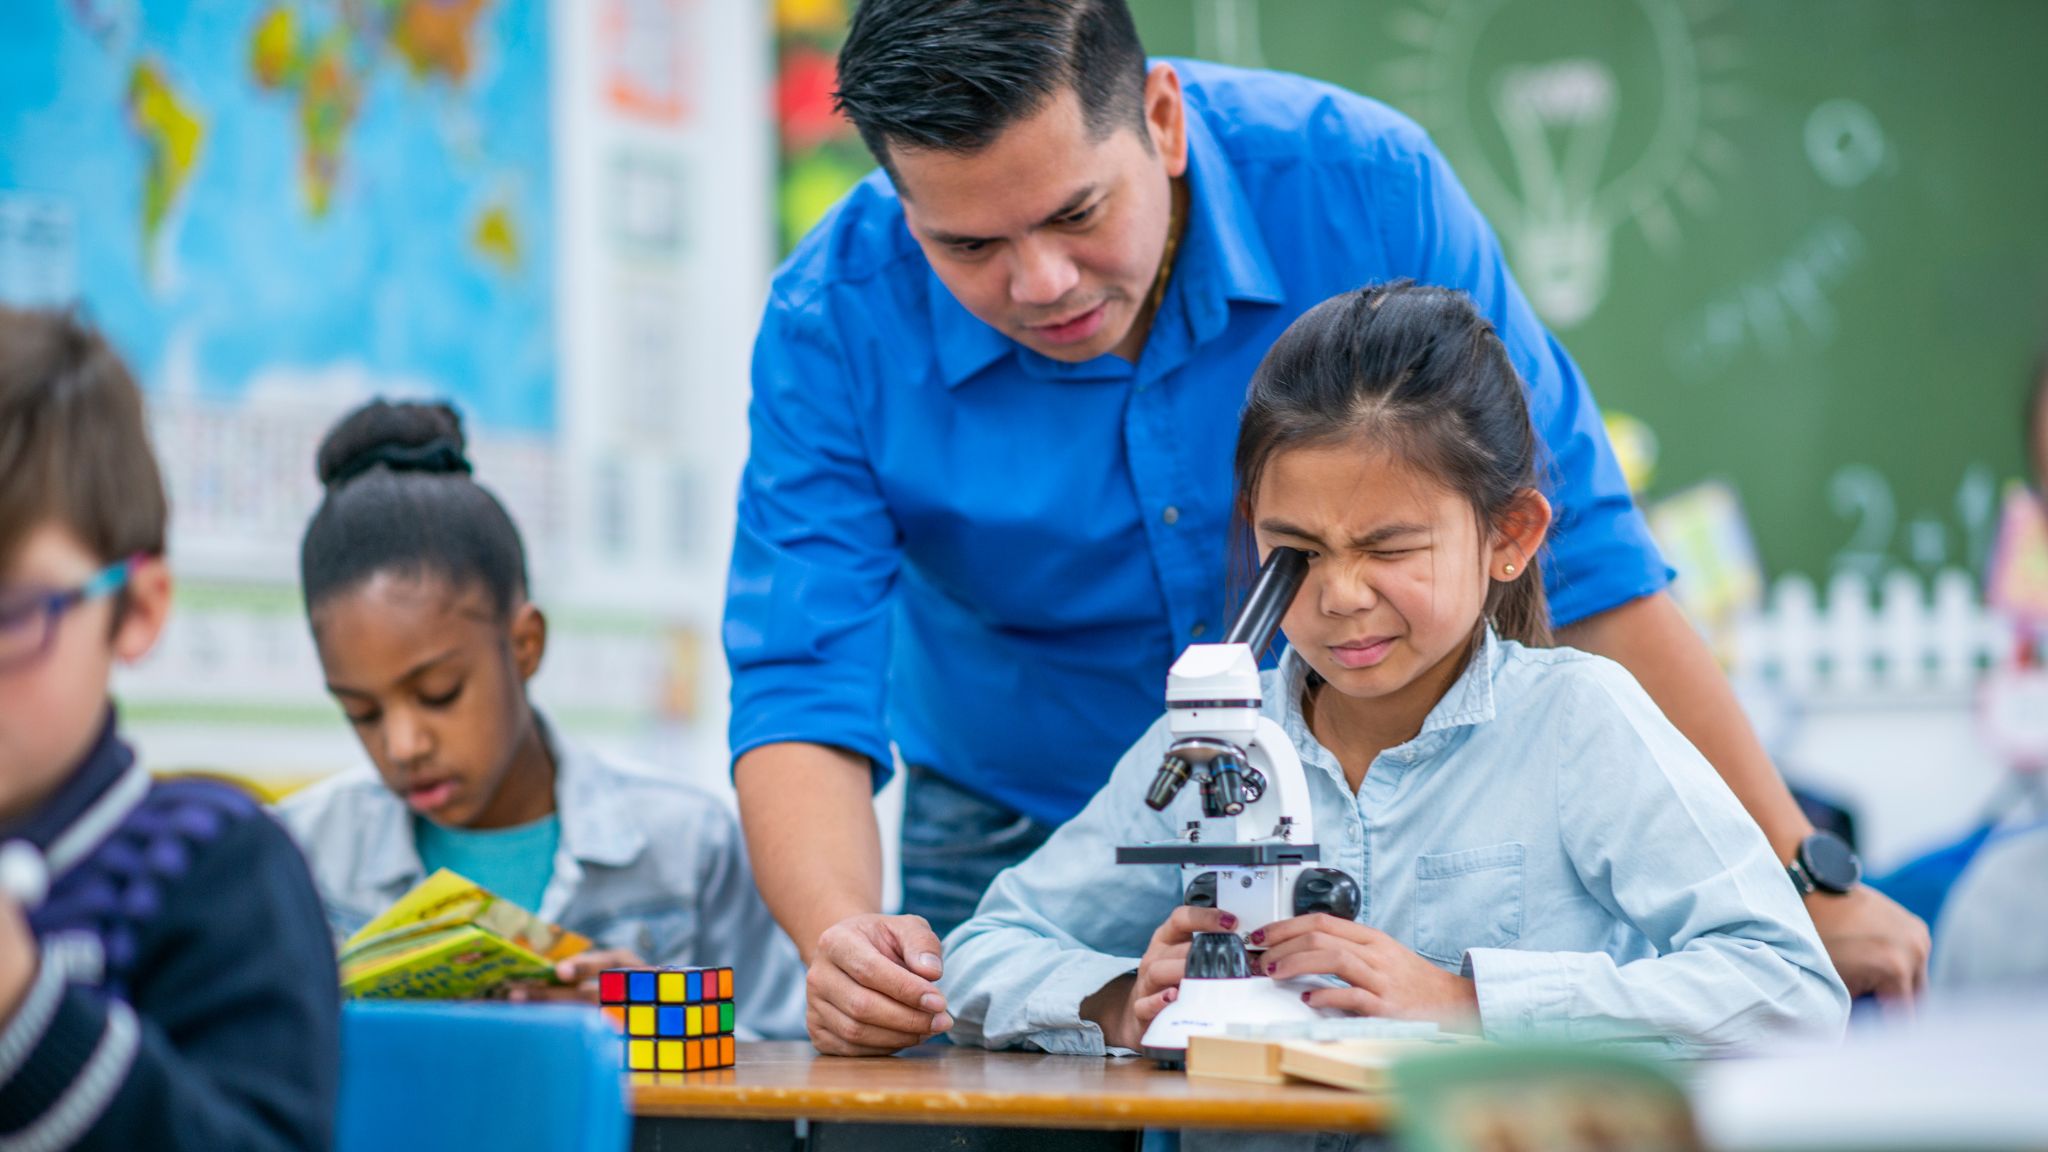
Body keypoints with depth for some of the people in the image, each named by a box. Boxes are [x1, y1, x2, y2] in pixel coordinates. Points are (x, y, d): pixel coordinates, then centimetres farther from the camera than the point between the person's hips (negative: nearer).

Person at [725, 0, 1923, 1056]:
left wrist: (1805, 880, -18)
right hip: (1019, 841, 1)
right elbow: (801, 693, -22)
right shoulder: (837, 323, -21)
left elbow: (1579, 553, -18)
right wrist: (841, 939, -44)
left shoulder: (1359, 186, -22)